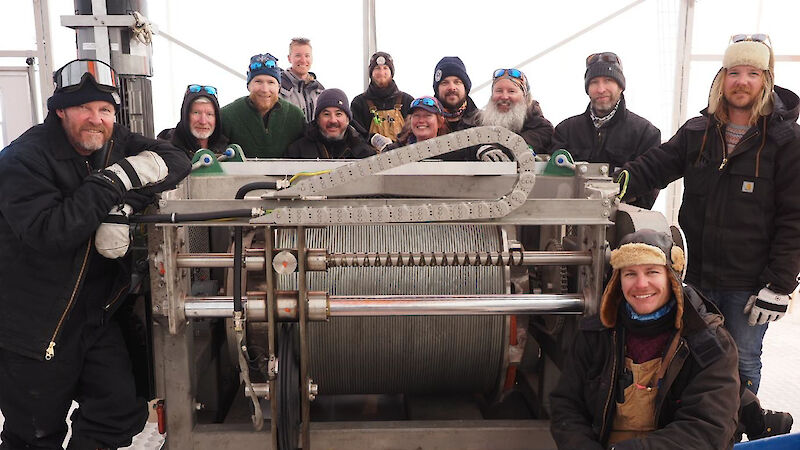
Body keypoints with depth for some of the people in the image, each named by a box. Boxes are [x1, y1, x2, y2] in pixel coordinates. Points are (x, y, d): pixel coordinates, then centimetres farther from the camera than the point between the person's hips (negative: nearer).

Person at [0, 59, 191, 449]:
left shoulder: (115, 143, 1)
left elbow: (177, 159, -9)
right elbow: (49, 232, -29)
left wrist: (124, 206, -21)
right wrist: (116, 181, -30)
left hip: (97, 313, 5)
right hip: (36, 325, -5)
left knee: (121, 415, 6)